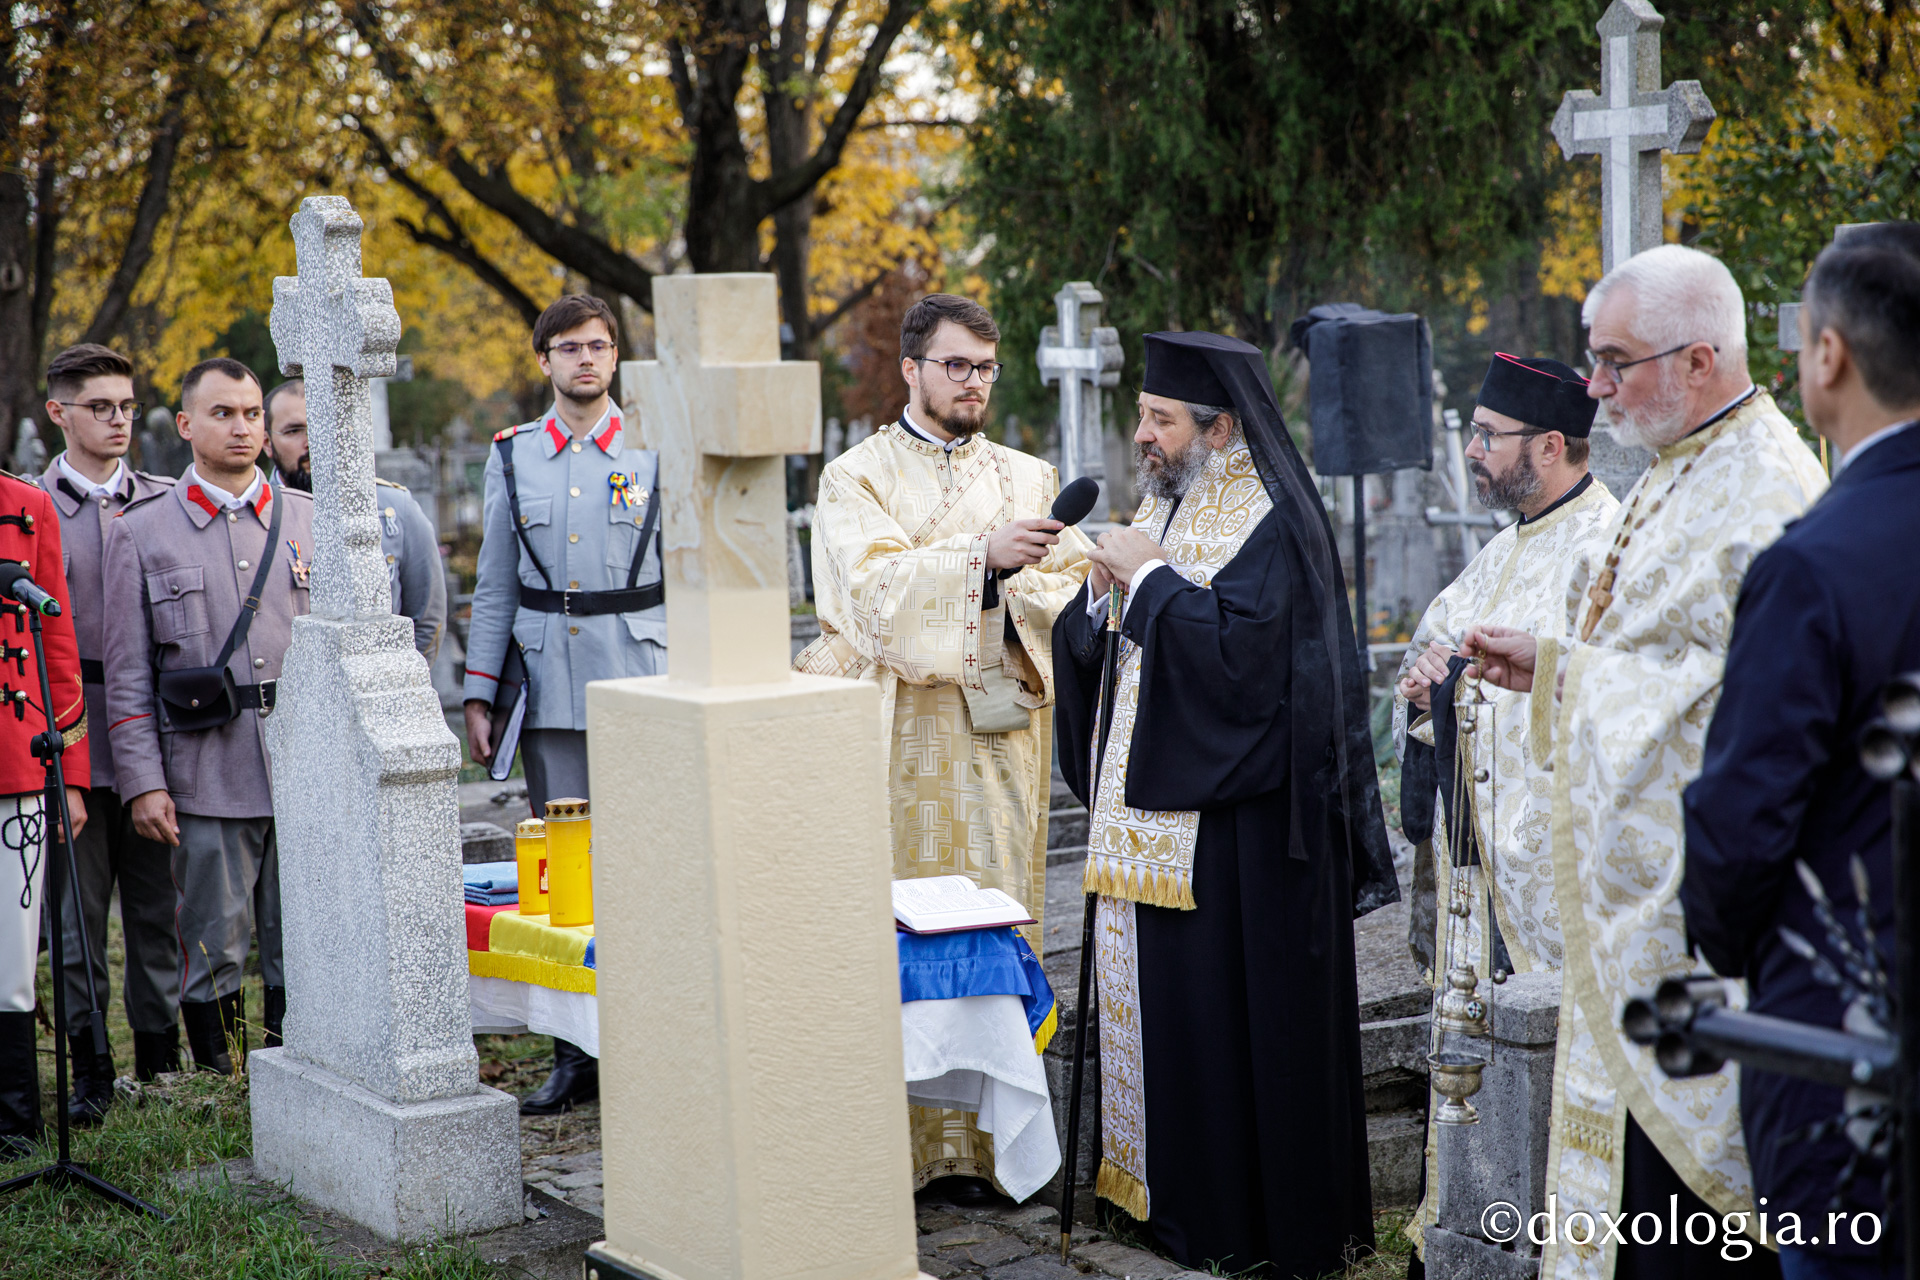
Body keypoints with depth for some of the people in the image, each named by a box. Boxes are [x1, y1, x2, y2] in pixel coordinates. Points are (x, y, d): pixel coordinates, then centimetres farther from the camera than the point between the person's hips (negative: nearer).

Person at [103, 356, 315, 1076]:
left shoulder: (312, 522, 11)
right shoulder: (140, 531, 5)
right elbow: (128, 672, 2)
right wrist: (144, 781, -5)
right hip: (208, 777, -2)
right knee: (213, 952, 2)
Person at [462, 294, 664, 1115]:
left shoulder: (654, 451, 5)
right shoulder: (513, 455, 11)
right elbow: (494, 585, 13)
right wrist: (477, 697, 7)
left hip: (638, 681, -2)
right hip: (547, 687, 2)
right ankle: (574, 1059, 10)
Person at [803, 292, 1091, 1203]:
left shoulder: (1028, 479, 17)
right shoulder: (857, 477, 6)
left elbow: (1071, 590, 7)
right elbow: (874, 583, -11)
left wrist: (1012, 595, -12)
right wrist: (983, 556, -22)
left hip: (998, 729, 3)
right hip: (896, 737, -3)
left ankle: (979, 1138, 3)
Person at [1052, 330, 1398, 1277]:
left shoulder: (1269, 523, -12)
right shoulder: (1165, 507, 15)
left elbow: (1239, 646, -24)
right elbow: (1101, 643, 19)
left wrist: (1149, 577, -17)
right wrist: (1105, 590, -1)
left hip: (1230, 822, -9)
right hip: (1151, 803, 9)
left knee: (1229, 1010, -3)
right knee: (1156, 993, 11)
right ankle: (1170, 1192, 22)